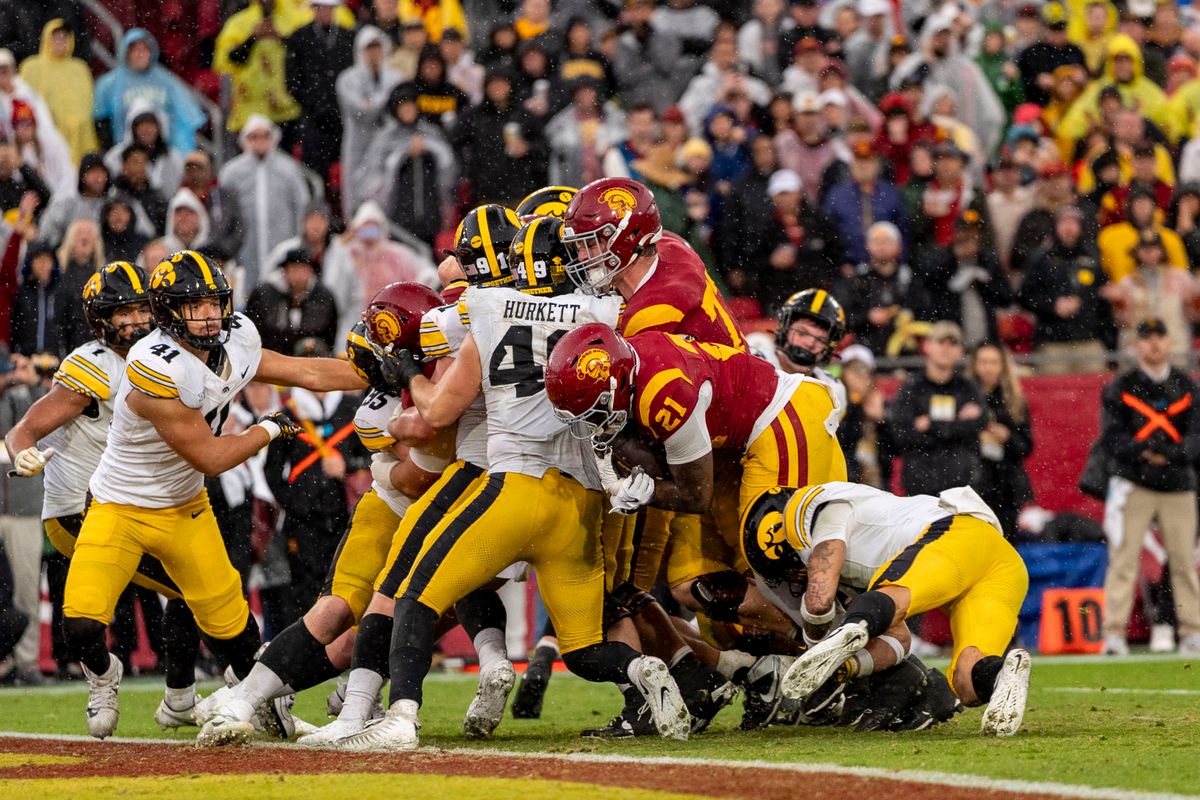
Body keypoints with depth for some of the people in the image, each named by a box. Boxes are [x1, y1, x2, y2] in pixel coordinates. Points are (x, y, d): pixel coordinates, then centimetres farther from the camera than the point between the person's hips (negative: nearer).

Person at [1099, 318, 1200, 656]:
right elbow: (1111, 438, -5)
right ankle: (1114, 633, -10)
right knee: (1122, 558, -9)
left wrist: (1173, 453, -20)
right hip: (1133, 484, -2)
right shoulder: (1119, 388, 3)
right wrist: (1142, 450, -23)